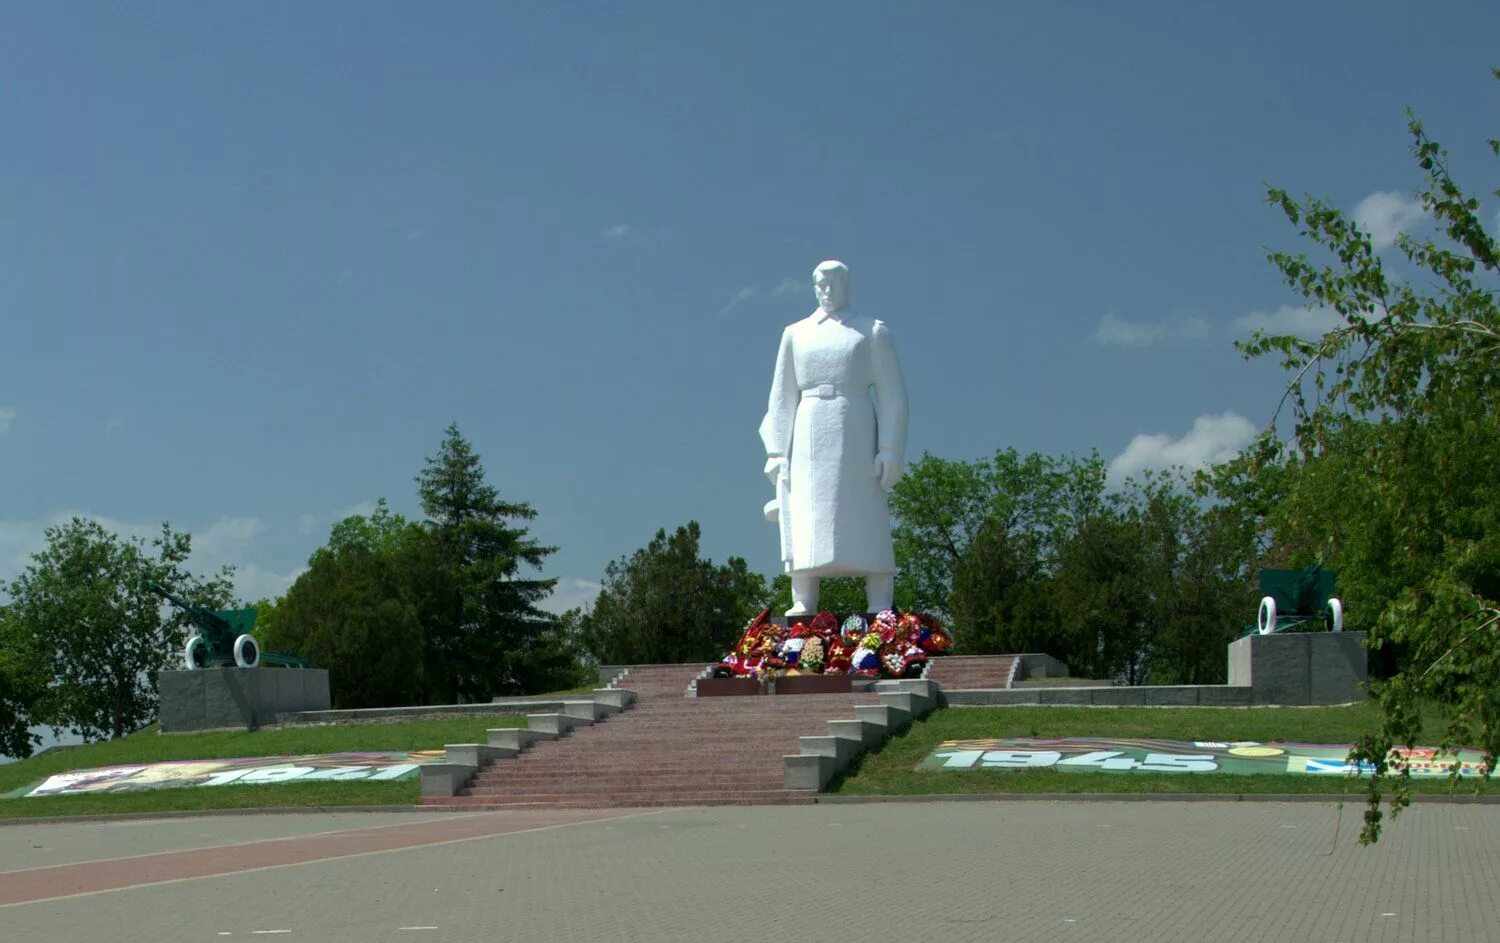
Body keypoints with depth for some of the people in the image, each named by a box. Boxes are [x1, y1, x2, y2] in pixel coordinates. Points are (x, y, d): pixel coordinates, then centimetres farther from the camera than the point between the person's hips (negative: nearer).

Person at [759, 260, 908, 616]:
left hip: (855, 431, -2)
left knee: (866, 521, -9)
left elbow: (892, 395, 3)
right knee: (806, 521, -6)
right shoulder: (796, 334, 16)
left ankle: (881, 607, -13)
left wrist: (891, 449, -8)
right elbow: (782, 398, 14)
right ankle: (803, 604, -9)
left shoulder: (872, 332, 9)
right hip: (809, 432, 3)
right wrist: (776, 451, 4)